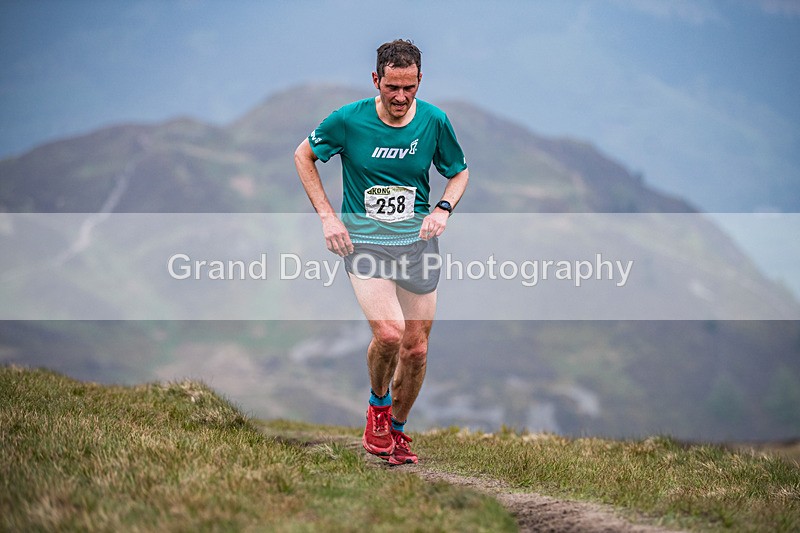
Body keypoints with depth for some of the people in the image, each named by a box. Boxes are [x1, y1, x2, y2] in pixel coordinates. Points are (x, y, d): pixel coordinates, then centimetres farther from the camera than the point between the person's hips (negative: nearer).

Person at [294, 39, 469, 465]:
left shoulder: (434, 121, -4)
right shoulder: (348, 120, -10)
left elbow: (459, 172, 13)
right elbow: (303, 156, 6)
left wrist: (443, 209, -7)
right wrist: (326, 215, -3)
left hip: (417, 242, 3)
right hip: (363, 241, -3)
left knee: (416, 349, 3)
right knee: (388, 333, -23)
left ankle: (397, 431, 26)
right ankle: (378, 406, 7)